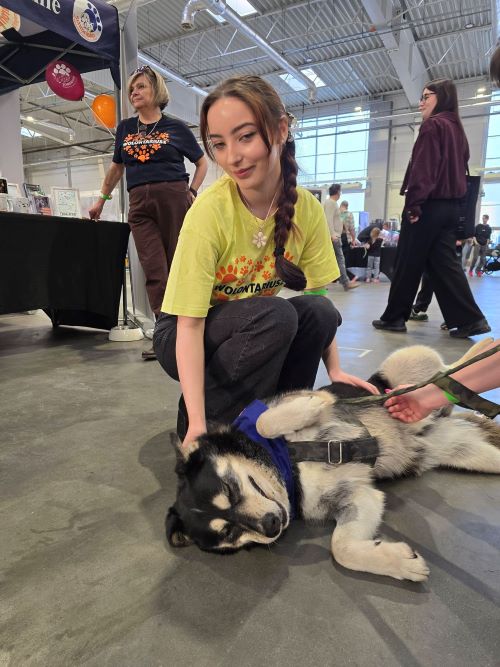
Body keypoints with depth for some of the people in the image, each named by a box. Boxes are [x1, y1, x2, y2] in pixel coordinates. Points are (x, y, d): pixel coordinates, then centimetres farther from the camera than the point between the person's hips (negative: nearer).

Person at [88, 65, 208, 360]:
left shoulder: (176, 127, 9)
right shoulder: (125, 128, 19)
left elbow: (202, 162, 15)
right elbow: (117, 167, 28)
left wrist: (192, 192, 2)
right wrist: (102, 199, 29)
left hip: (173, 198, -3)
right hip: (140, 203, 3)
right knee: (154, 269, -7)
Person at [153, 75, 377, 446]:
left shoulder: (307, 208, -11)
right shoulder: (210, 212, -25)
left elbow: (320, 294, -6)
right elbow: (189, 324, -27)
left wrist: (335, 370, -16)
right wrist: (197, 423, -34)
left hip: (255, 330, 4)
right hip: (187, 335, -4)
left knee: (319, 313, -22)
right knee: (276, 315, -30)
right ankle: (208, 419, -10)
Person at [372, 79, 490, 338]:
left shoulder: (432, 125, -7)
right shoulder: (457, 128, 20)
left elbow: (423, 167, -18)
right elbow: (459, 168, 21)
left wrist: (414, 203, -21)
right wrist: (453, 197, 21)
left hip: (429, 205, -8)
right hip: (450, 206, 8)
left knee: (407, 264, 0)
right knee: (444, 263, 6)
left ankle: (394, 317, 8)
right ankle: (470, 319, 1)